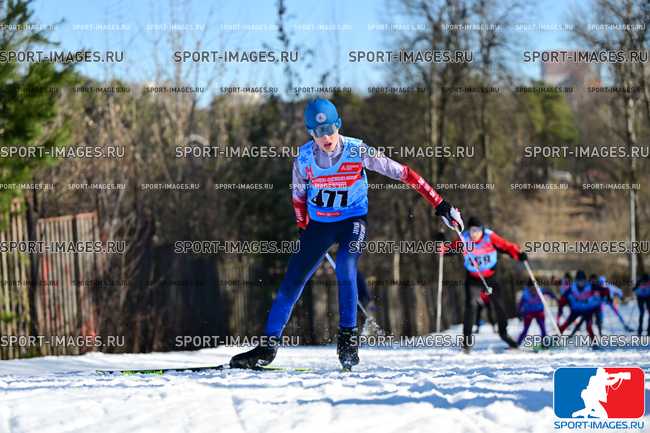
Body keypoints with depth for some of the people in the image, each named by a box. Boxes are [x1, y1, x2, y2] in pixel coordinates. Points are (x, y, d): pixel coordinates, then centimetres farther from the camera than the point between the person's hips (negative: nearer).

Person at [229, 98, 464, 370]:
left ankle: (348, 337, -18)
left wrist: (440, 205, -18)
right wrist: (304, 229, 12)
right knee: (292, 281, -3)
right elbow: (298, 195, 7)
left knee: (345, 268, -31)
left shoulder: (358, 151, -20)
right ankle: (267, 348, 5)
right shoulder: (304, 158, -13)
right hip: (319, 223, 3)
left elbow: (403, 173, -17)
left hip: (352, 220, -3)